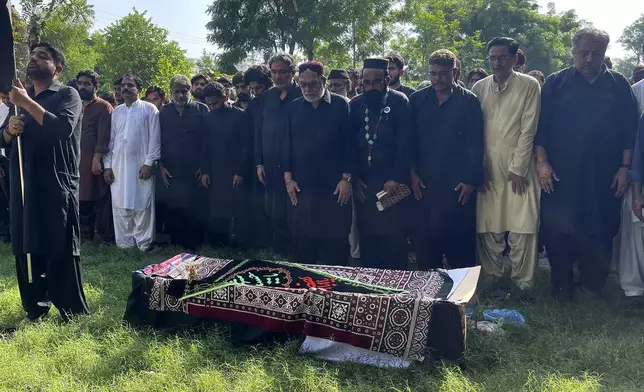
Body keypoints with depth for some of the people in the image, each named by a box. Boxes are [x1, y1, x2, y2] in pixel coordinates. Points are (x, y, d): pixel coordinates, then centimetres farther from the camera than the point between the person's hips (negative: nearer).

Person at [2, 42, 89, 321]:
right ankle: (34, 309, 22)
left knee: (61, 252, -4)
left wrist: (27, 103, -18)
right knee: (26, 250, 9)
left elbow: (63, 128, -20)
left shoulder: (67, 95, 0)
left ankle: (73, 314, 5)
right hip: (23, 186, 6)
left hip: (56, 186, -6)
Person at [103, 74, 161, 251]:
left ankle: (143, 245, 6)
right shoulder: (116, 111, 15)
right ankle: (124, 244, 14)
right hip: (118, 167, 5)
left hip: (141, 166, -4)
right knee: (121, 207, 6)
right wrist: (107, 165, 8)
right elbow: (110, 139, 14)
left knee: (142, 207, -2)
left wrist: (149, 163, -11)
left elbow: (154, 138, -4)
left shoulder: (149, 109, 1)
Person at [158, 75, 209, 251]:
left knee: (195, 212, -1)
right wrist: (161, 166, 5)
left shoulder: (201, 110, 3)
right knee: (172, 211, 4)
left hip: (195, 172, -2)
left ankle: (193, 247, 9)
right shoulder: (164, 112, 11)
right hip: (170, 172, 2)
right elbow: (157, 141, 13)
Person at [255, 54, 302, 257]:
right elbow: (258, 131, 12)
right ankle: (281, 254, 23)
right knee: (275, 214, 10)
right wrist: (259, 163, 7)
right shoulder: (266, 97, 10)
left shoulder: (302, 96, -6)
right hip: (271, 166, 5)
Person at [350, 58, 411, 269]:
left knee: (393, 236, 0)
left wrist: (396, 178, -13)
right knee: (366, 235, 8)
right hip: (362, 182, 3)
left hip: (391, 181, -3)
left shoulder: (399, 102, -3)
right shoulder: (355, 104, 8)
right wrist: (353, 177, 3)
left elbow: (404, 143, -8)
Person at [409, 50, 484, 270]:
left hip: (459, 183, -2)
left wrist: (471, 180, -8)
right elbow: (411, 140, 8)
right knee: (427, 236, 2)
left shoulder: (468, 101, 1)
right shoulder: (417, 100, 9)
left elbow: (476, 144, -2)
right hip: (425, 182, 2)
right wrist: (413, 173, 1)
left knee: (460, 239, 1)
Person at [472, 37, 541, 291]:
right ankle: (490, 279, 18)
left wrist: (517, 169, -9)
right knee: (488, 228, 4)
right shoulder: (479, 87, 8)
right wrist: (479, 167, 0)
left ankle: (522, 284, 9)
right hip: (487, 170, 3)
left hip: (518, 168, -2)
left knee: (522, 228, -4)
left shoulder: (529, 85, 0)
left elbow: (528, 130, -5)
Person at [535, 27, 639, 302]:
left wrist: (624, 168, 0)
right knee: (557, 232, 2)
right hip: (560, 175, -1)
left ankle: (594, 287, 21)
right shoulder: (556, 83, 5)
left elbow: (630, 130, 6)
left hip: (604, 177, 1)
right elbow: (540, 125, 2)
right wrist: (542, 162, -6)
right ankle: (562, 287, 16)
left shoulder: (618, 86, 8)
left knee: (600, 234, 6)